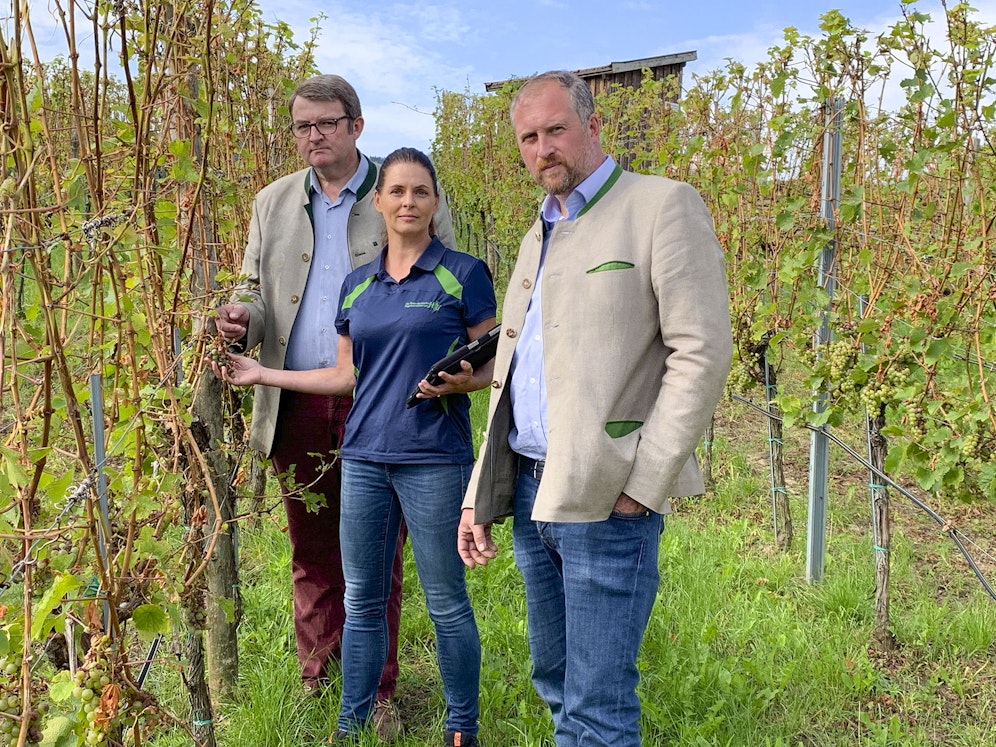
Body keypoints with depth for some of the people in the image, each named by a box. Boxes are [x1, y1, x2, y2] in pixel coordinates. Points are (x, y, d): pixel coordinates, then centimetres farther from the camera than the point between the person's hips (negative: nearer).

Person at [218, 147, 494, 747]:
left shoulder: (463, 274, -2)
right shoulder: (357, 286, 12)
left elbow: (492, 366, 0)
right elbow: (347, 376, 15)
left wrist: (460, 382, -21)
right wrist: (263, 374, 13)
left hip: (434, 458, -4)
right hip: (364, 457, 4)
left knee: (446, 603, 4)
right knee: (363, 601, 12)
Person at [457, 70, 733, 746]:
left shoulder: (663, 206, -4)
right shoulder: (538, 238, 19)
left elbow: (701, 355, -12)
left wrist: (641, 485, -17)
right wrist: (479, 494, 14)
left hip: (605, 496, -7)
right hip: (530, 490, 8)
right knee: (555, 684, 18)